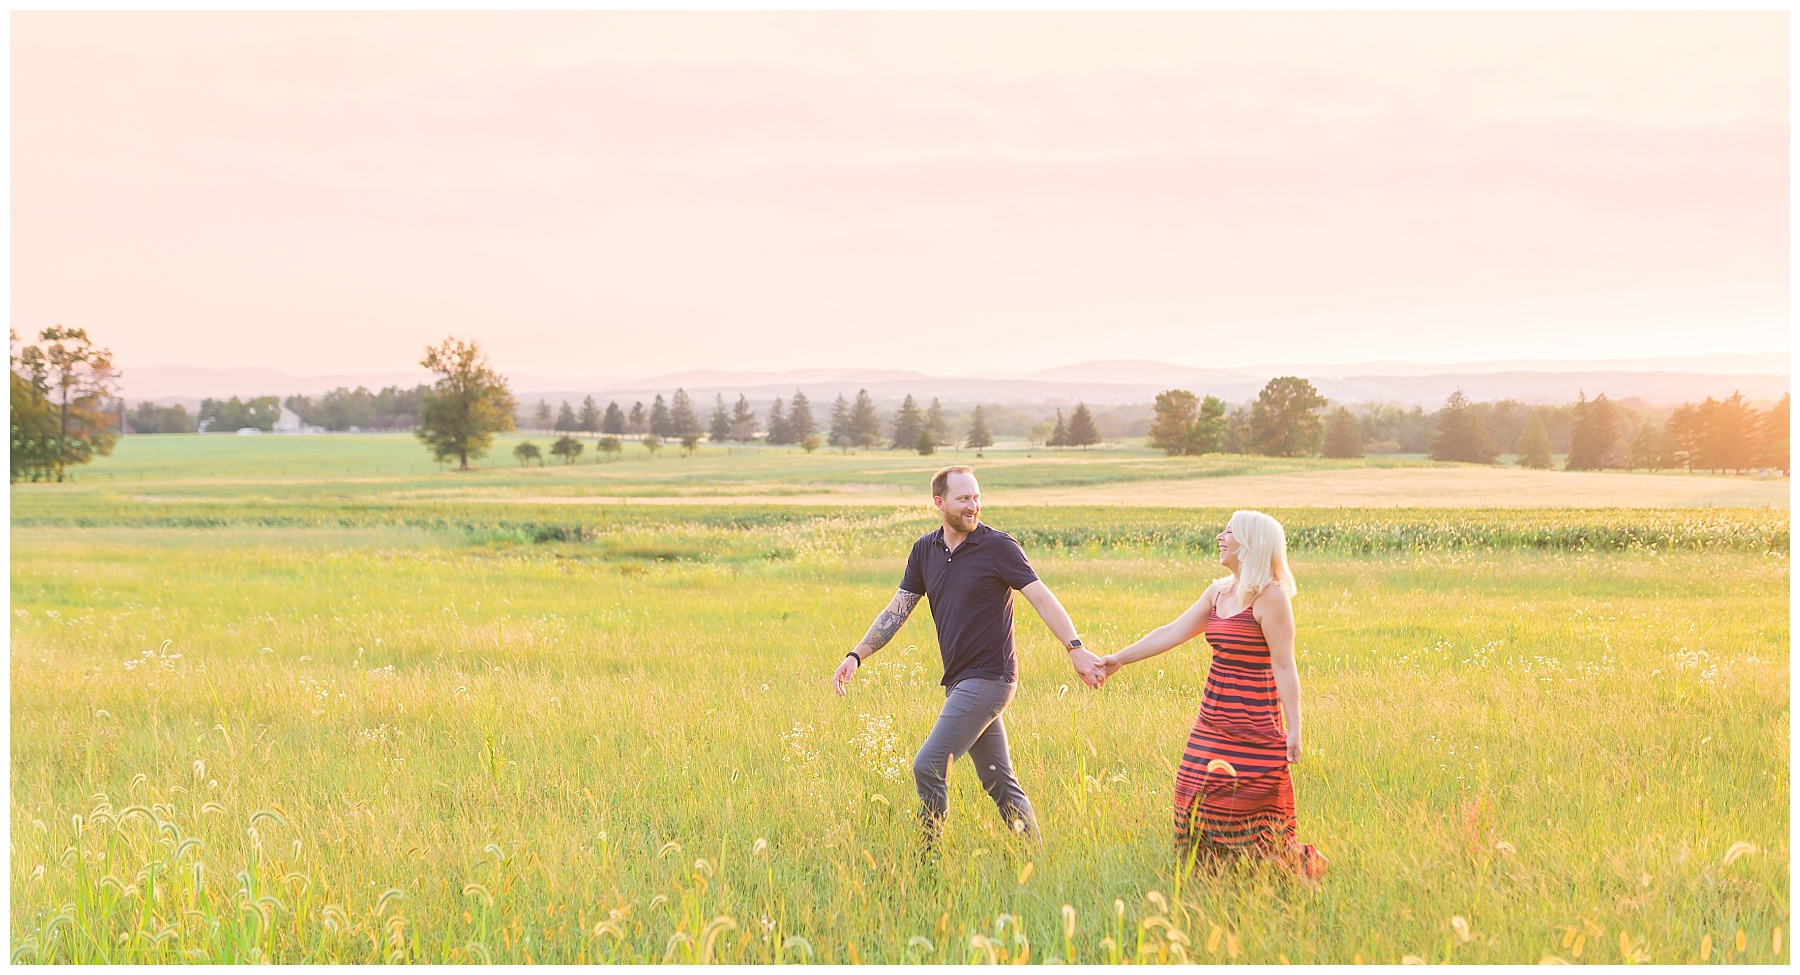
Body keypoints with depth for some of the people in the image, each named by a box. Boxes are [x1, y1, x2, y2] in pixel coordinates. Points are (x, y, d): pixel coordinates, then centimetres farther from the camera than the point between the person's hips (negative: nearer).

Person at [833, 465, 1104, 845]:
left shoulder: (998, 546, -8)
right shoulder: (925, 549, 10)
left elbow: (1042, 598, -15)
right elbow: (898, 609, 13)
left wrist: (1075, 648, -29)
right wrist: (856, 655, 4)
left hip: (988, 678, -7)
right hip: (959, 681, 7)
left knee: (928, 766, -12)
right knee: (999, 781, 10)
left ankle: (928, 856, -2)